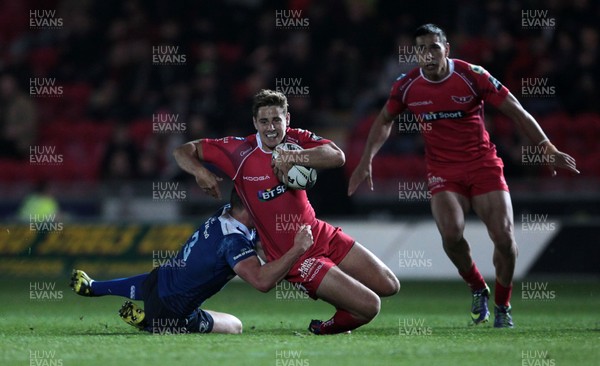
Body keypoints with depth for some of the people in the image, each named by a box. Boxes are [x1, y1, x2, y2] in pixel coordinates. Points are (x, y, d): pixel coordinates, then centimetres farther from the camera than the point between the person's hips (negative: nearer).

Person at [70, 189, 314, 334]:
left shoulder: (223, 214, -5)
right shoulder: (234, 240, -31)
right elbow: (262, 281, -42)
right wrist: (298, 249, -42)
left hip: (160, 278, 8)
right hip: (172, 311, -8)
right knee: (235, 326, 8)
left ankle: (89, 286, 62)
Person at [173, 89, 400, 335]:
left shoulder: (296, 139, -3)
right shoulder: (239, 151, -14)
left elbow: (337, 157, -22)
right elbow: (183, 152, -9)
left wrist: (292, 157, -34)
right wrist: (200, 172, -30)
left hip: (323, 236, 6)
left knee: (389, 286, 11)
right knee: (369, 306, -14)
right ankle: (322, 328, 16)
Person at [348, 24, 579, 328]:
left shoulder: (472, 76, -12)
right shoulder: (407, 86, -5)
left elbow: (516, 111, -7)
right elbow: (385, 121, 14)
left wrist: (547, 149, -13)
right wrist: (366, 161, 7)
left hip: (483, 164, -1)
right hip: (442, 171, 1)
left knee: (504, 236, -13)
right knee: (451, 233, -24)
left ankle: (502, 306, 11)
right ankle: (477, 289, 4)